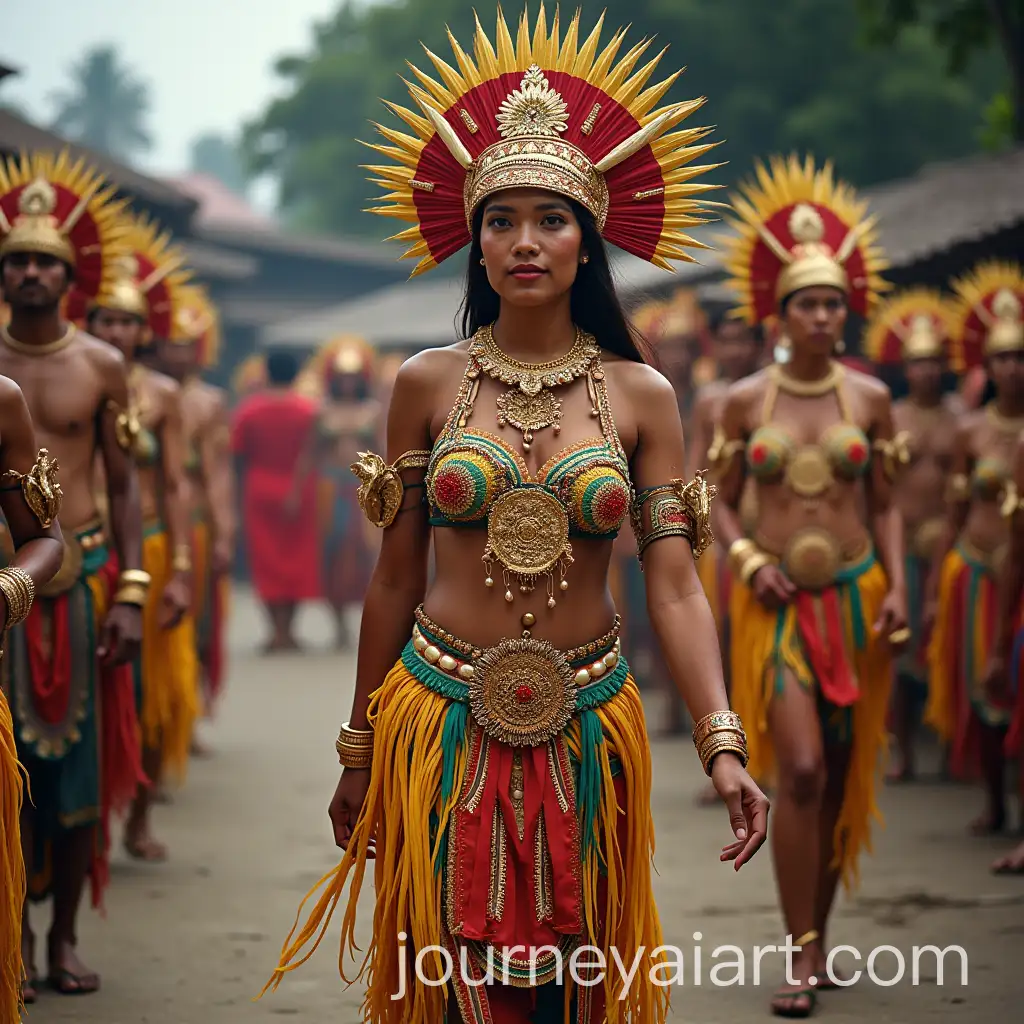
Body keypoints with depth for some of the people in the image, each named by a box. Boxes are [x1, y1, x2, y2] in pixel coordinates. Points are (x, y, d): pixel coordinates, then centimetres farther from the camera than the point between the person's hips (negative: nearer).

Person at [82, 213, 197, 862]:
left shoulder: (162, 395, 1)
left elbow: (176, 486, 1)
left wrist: (180, 570, -6)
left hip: (149, 547, 1)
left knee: (154, 689, 5)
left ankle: (140, 818, 18)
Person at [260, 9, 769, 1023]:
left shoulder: (640, 396, -1)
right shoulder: (427, 383, 0)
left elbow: (674, 586, -6)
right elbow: (395, 581, 5)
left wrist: (722, 747, -19)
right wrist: (359, 752, 7)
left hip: (584, 730, 1)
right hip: (442, 721, 0)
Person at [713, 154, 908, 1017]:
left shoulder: (870, 398, 3)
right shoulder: (745, 401, 1)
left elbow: (885, 504, 8)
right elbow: (719, 501, 8)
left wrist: (897, 587, -4)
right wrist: (749, 559, -9)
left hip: (854, 594, 2)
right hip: (777, 599, -2)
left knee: (842, 775, 7)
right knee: (799, 768, -13)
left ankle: (819, 934, 22)